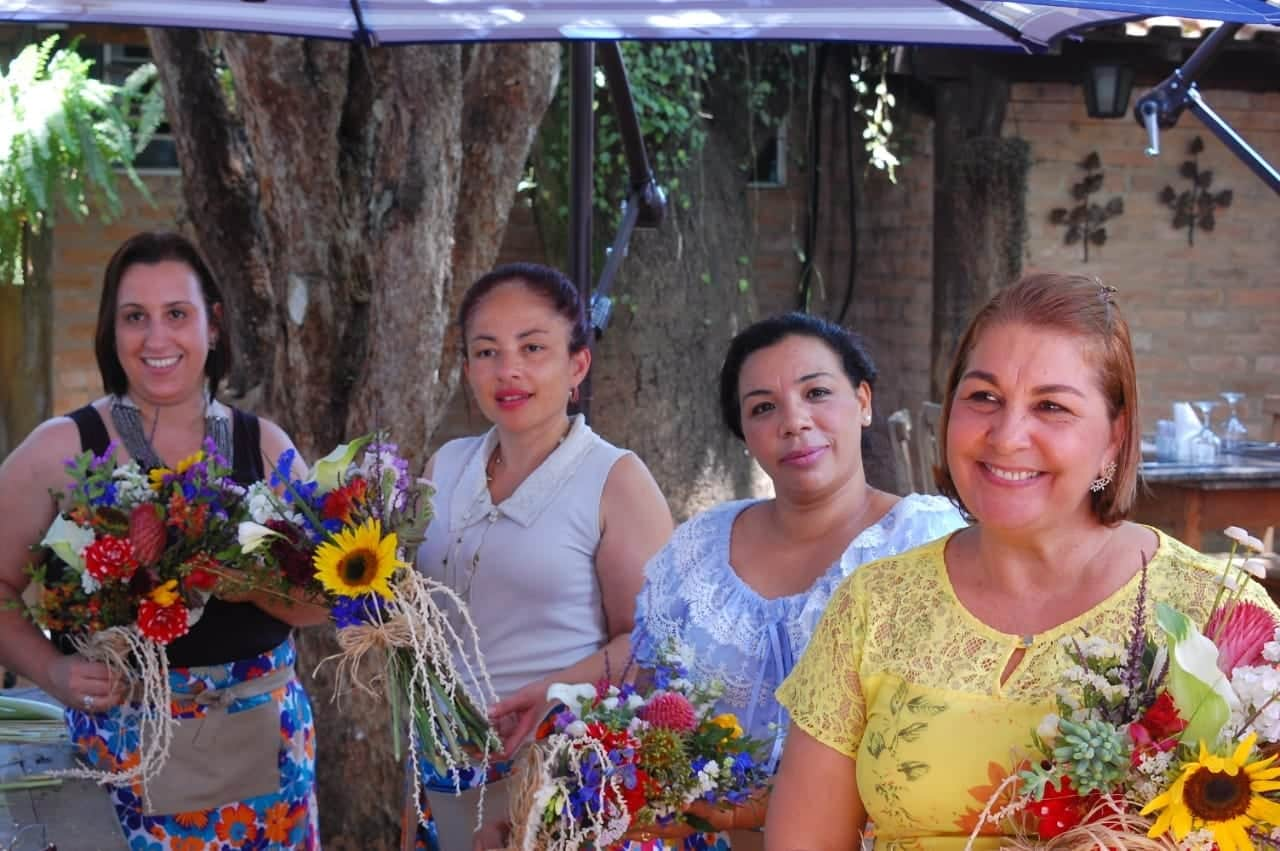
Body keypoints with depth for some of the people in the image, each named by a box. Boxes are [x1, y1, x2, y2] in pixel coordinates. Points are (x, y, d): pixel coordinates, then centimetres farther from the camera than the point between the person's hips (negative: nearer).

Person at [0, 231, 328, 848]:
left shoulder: (264, 445, 4)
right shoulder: (62, 449, -4)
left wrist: (259, 586, -16)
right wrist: (50, 671, -18)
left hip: (266, 725, 3)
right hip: (127, 735, -2)